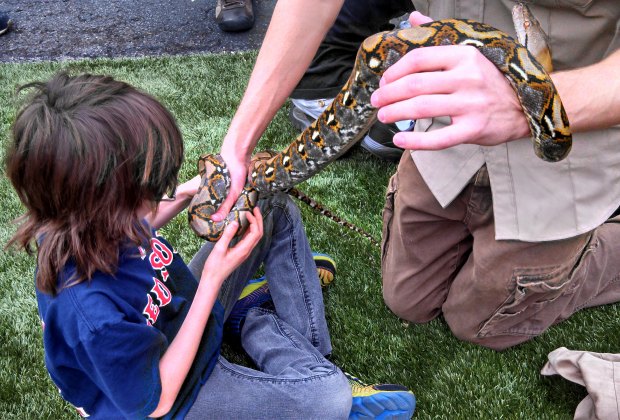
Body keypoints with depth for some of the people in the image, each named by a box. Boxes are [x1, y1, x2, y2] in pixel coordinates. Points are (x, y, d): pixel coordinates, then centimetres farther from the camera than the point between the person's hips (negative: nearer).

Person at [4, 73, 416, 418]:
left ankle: (312, 349, 9)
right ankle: (257, 328, 2)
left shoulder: (85, 223, -18)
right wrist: (213, 279, -30)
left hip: (183, 307, 8)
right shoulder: (90, 316, -42)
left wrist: (184, 196, -8)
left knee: (276, 209, 5)